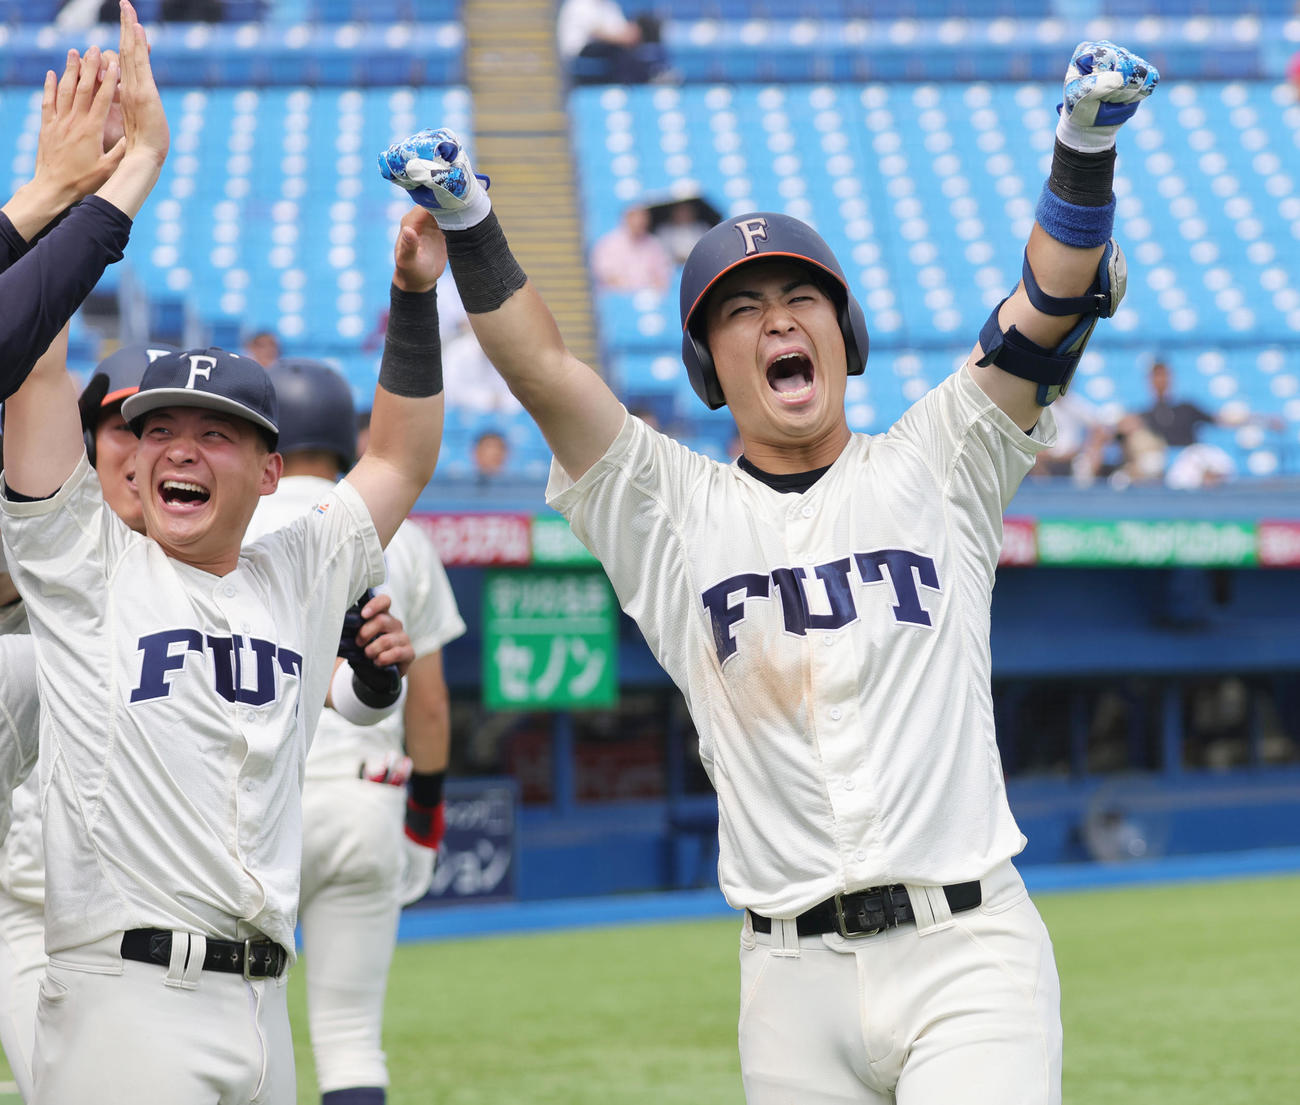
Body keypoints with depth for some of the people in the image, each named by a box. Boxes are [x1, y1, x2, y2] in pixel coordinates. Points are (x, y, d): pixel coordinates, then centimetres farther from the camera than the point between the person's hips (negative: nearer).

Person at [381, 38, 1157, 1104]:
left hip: (965, 948, -1)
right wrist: (465, 219, -14)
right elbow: (542, 364, 0)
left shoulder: (931, 469, 11)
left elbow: (1050, 306, 0)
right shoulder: (668, 509, 11)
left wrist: (1085, 144, -15)